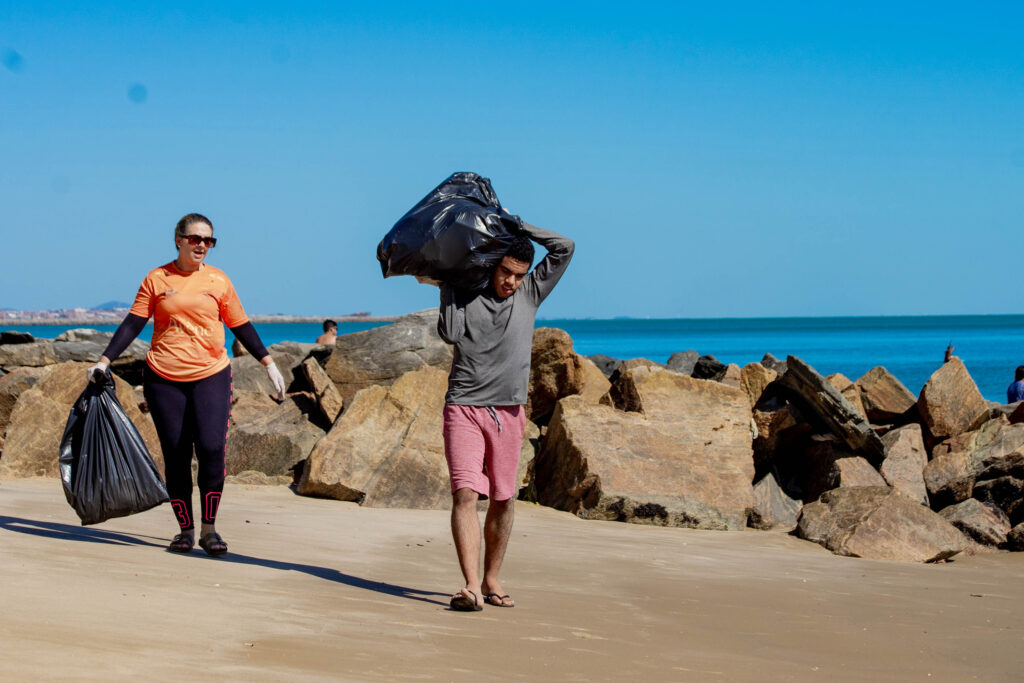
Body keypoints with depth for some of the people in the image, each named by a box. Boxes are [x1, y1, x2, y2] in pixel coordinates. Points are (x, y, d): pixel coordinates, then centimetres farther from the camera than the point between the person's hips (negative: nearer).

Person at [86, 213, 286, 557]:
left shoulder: (218, 280, 7)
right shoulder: (157, 279, 4)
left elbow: (241, 327, 14)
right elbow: (133, 323, 4)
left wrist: (269, 364, 13)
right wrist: (104, 361, -3)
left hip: (211, 376, 0)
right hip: (164, 379, 0)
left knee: (211, 448, -15)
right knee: (175, 455, 1)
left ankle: (209, 528, -3)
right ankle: (185, 529, 12)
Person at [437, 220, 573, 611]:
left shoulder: (530, 293, 9)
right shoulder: (466, 294, 3)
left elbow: (564, 249, 5)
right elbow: (450, 333, -11)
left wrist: (517, 226, 4)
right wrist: (448, 286, -6)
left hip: (508, 413, 3)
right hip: (464, 407, -3)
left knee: (503, 499, 6)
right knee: (465, 493, -14)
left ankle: (491, 580, 19)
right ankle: (471, 587, -20)